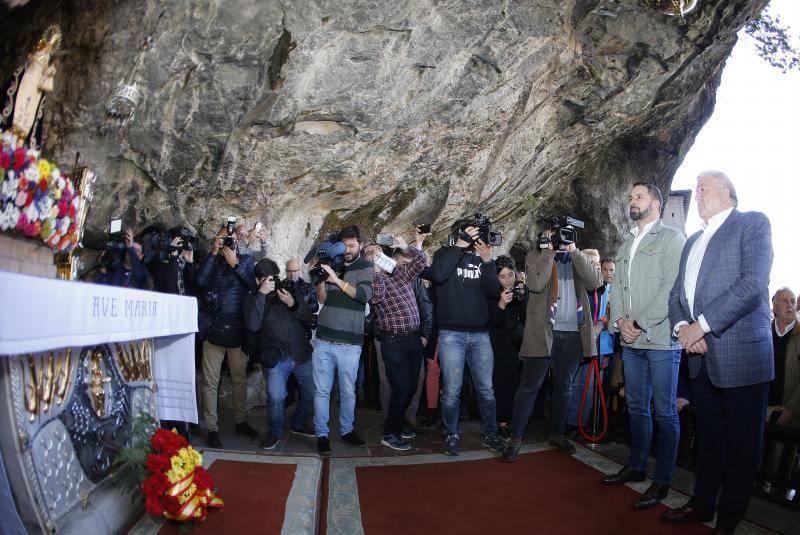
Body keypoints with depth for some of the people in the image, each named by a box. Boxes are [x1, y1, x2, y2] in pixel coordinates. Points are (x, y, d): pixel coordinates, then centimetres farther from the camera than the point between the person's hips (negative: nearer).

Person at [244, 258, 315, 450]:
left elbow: (307, 316, 2)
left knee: (312, 394, 6)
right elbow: (253, 326, -16)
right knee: (276, 397, -19)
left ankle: (298, 424, 35)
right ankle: (274, 432, 10)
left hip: (302, 354, 3)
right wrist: (261, 294, -18)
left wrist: (293, 304, -17)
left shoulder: (291, 290, 8)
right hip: (275, 358, -3)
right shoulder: (252, 299, 2)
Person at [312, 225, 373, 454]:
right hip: (324, 339, 2)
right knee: (321, 390, 4)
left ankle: (347, 430, 25)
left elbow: (364, 294, -14)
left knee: (348, 391, 8)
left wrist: (337, 279, -19)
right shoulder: (332, 265, 12)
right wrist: (320, 279, -5)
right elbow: (322, 299, 12)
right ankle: (321, 434, 14)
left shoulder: (365, 267, 3)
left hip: (350, 342, -2)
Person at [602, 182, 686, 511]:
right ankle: (636, 466, 27)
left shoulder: (671, 238, -3)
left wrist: (640, 323, -15)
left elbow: (671, 288, -12)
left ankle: (662, 481, 10)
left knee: (665, 412, 1)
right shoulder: (626, 245, 18)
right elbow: (617, 288, 14)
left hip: (661, 339, -6)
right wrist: (619, 320, -4)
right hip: (631, 341, 7)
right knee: (637, 407, 15)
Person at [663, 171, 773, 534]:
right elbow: (677, 293, 17)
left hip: (741, 356, -6)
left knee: (740, 445, 5)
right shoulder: (693, 241, 20)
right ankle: (702, 504, 29)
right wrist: (681, 326, -3)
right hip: (701, 357, 7)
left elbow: (752, 284, -16)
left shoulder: (753, 224, -3)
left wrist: (702, 324, -17)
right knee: (707, 438, 17)